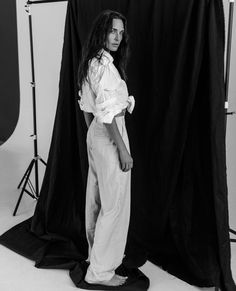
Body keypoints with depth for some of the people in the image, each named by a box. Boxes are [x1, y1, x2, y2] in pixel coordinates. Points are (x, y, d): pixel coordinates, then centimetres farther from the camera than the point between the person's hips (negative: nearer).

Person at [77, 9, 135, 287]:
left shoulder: (90, 63, 10)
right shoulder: (105, 66, -20)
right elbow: (108, 114, -23)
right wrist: (123, 149, -18)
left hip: (95, 136, 10)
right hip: (109, 138, -10)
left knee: (97, 198, 19)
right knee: (115, 204, 0)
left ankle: (97, 252, 37)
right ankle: (101, 271, 12)